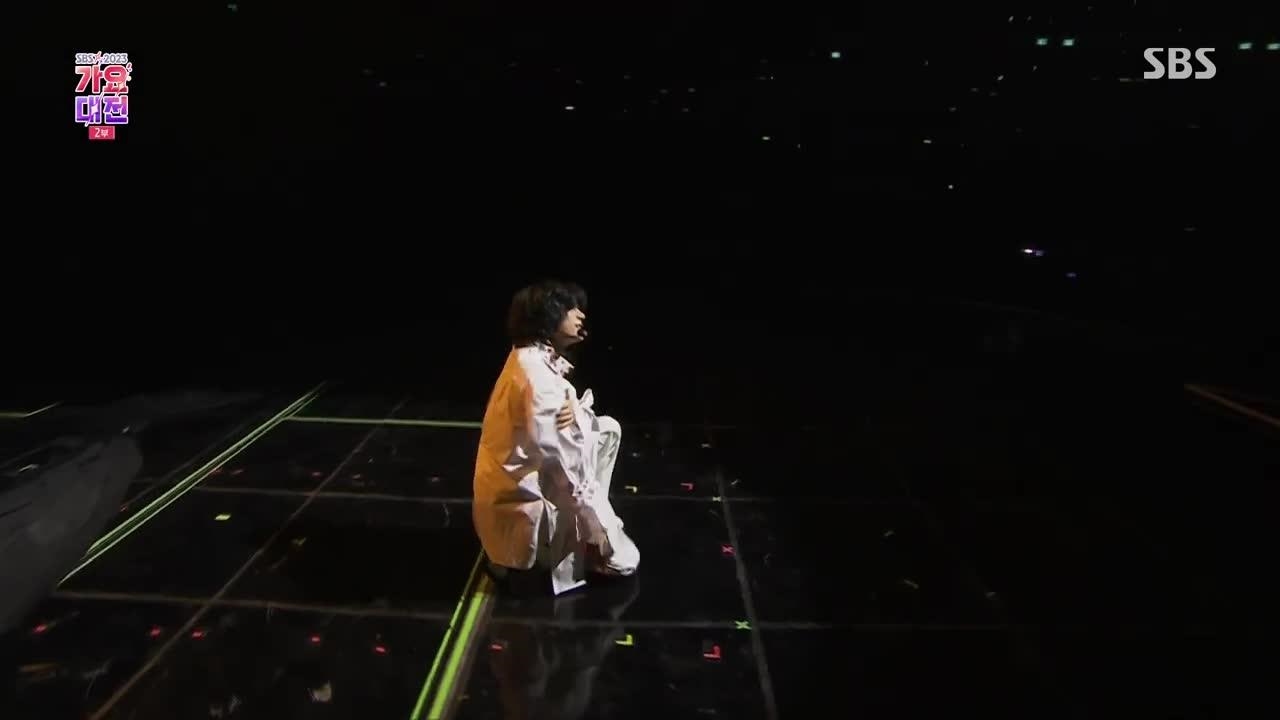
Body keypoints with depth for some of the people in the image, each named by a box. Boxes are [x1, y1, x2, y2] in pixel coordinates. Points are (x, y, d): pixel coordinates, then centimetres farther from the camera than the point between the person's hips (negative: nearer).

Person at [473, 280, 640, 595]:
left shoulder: (533, 360, 3)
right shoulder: (535, 376, -27)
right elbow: (558, 464, -27)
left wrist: (577, 409, -14)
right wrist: (595, 526, -18)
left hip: (528, 482, 10)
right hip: (520, 504, -9)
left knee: (608, 429, 14)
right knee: (623, 559, -2)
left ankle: (582, 516, 17)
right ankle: (526, 550, 3)